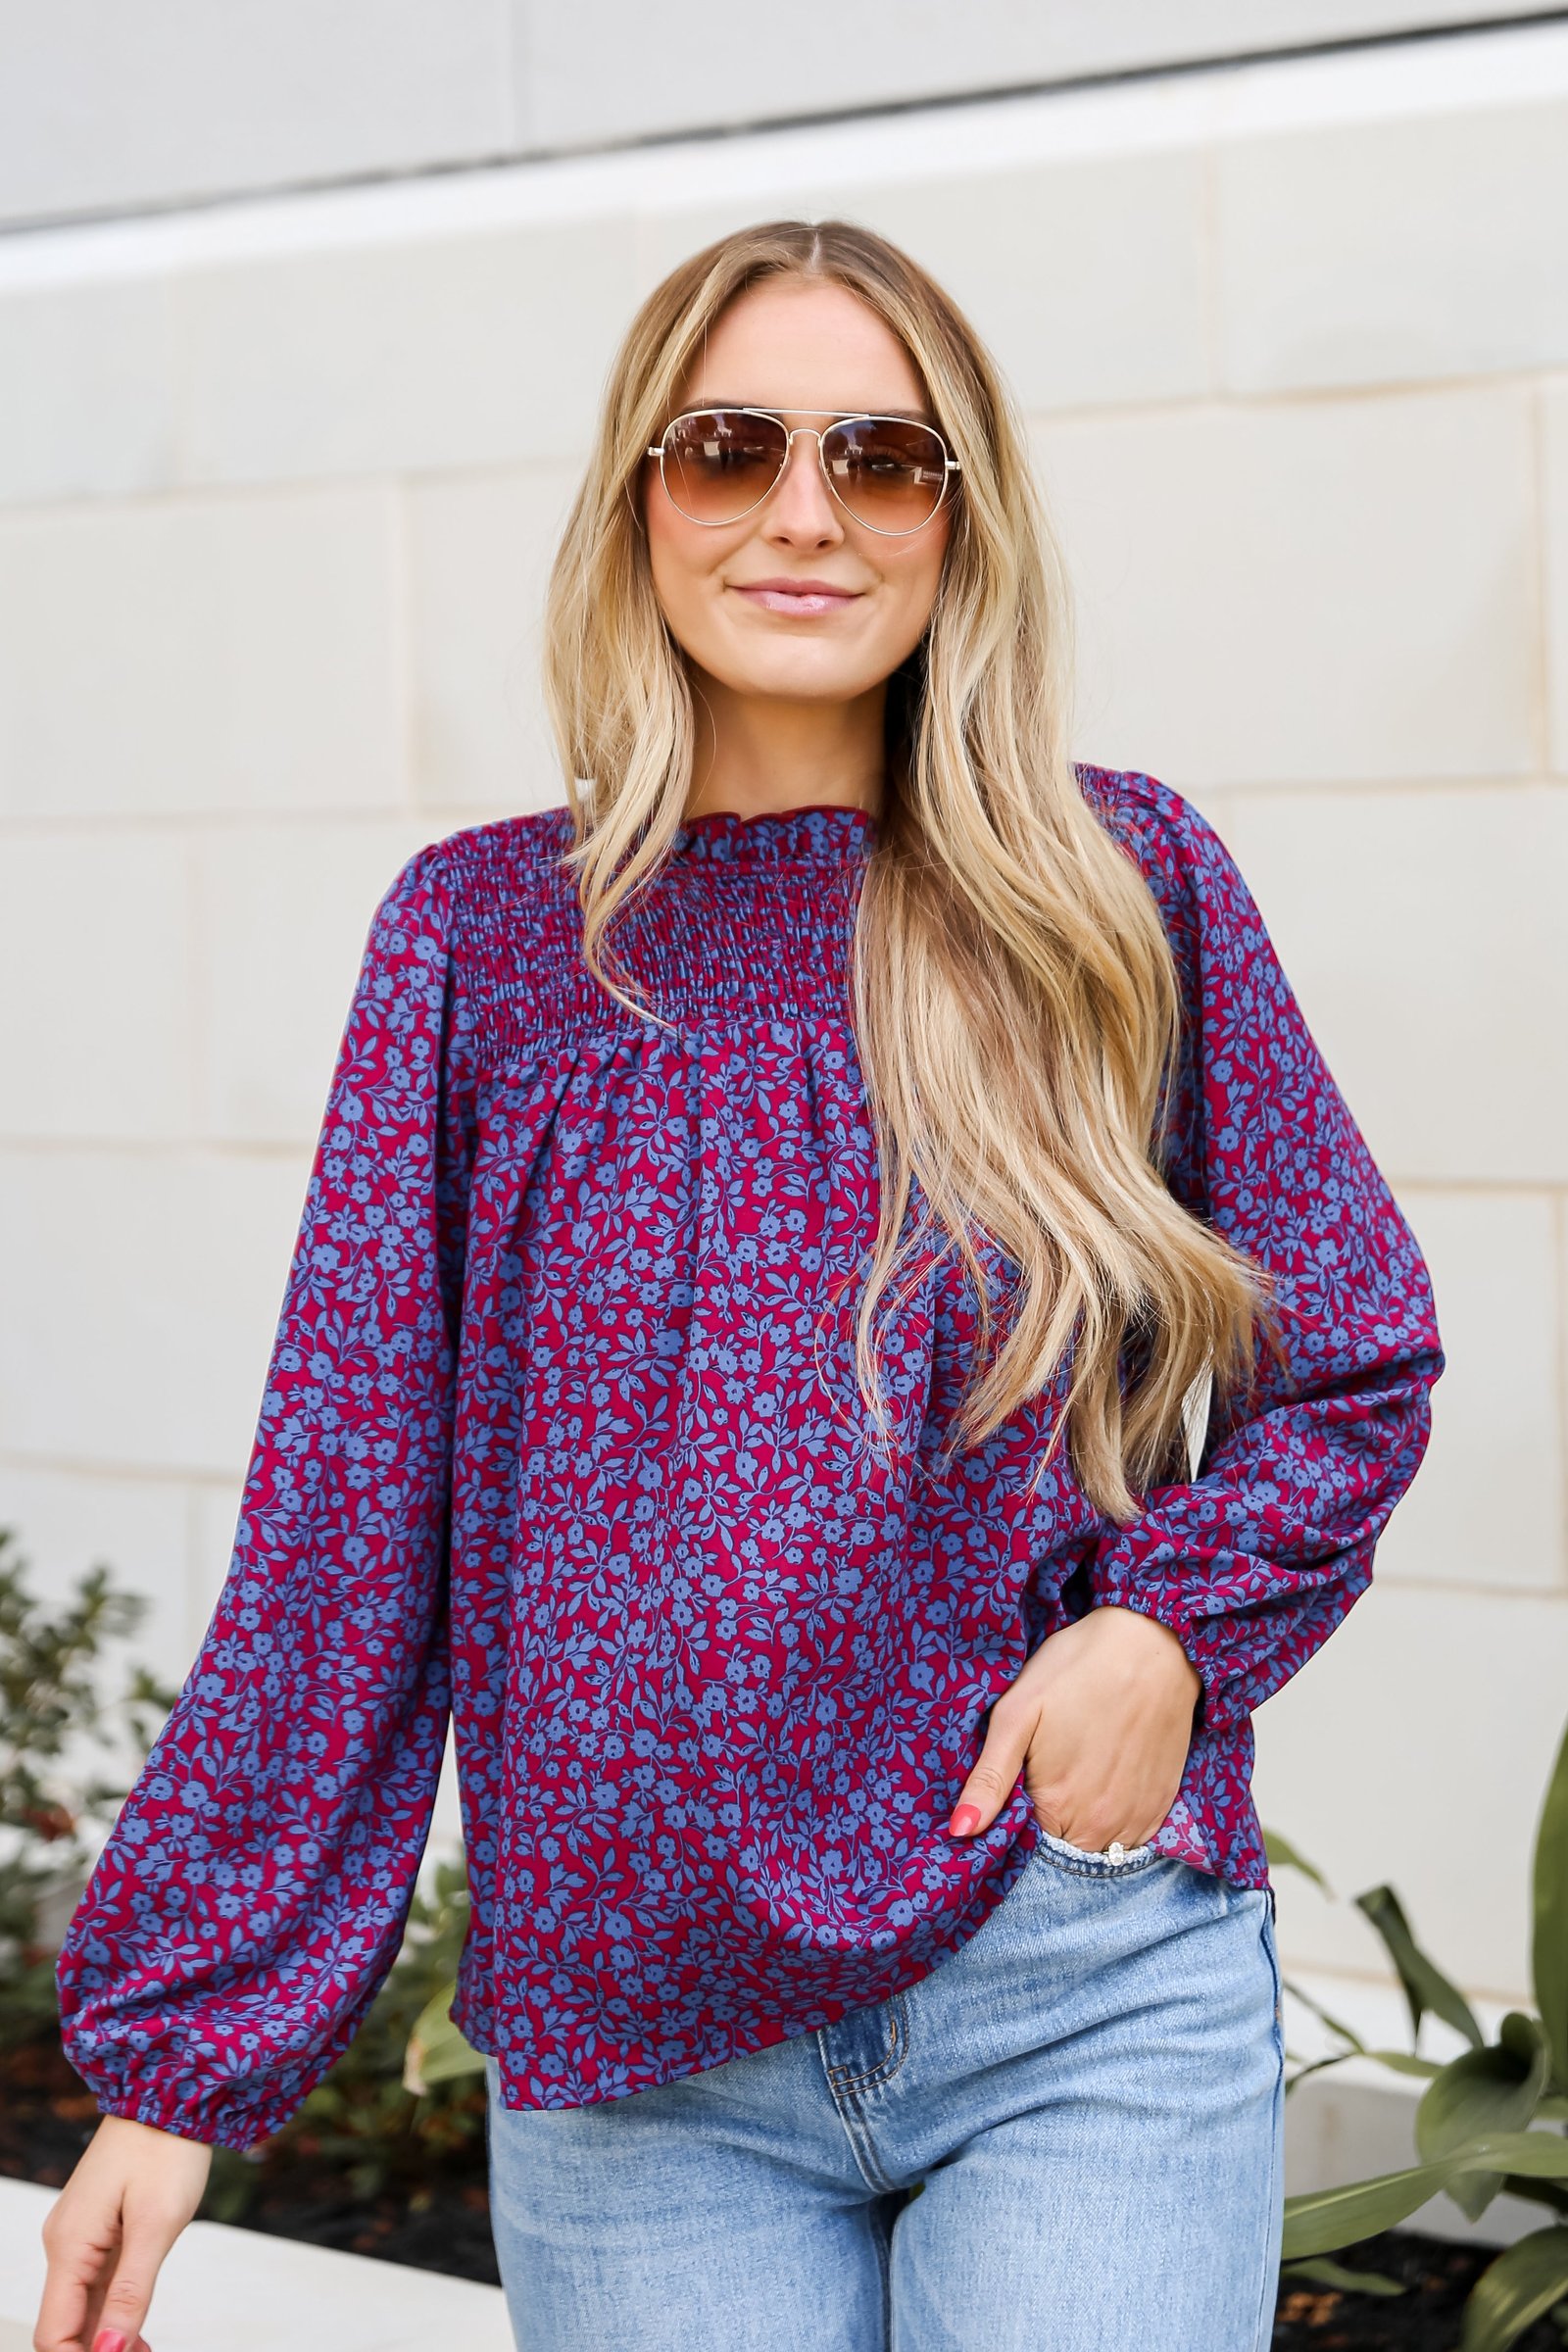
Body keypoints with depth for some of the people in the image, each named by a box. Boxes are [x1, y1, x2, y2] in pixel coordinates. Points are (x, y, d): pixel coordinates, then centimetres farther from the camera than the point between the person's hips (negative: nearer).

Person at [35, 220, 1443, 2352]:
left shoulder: (1127, 889, 1)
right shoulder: (484, 935, 2)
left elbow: (1352, 1372, 10)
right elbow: (341, 1509, 1)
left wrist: (1177, 1623, -10)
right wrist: (175, 2052, -2)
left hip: (1088, 2008, 0)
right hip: (634, 2052, 1)